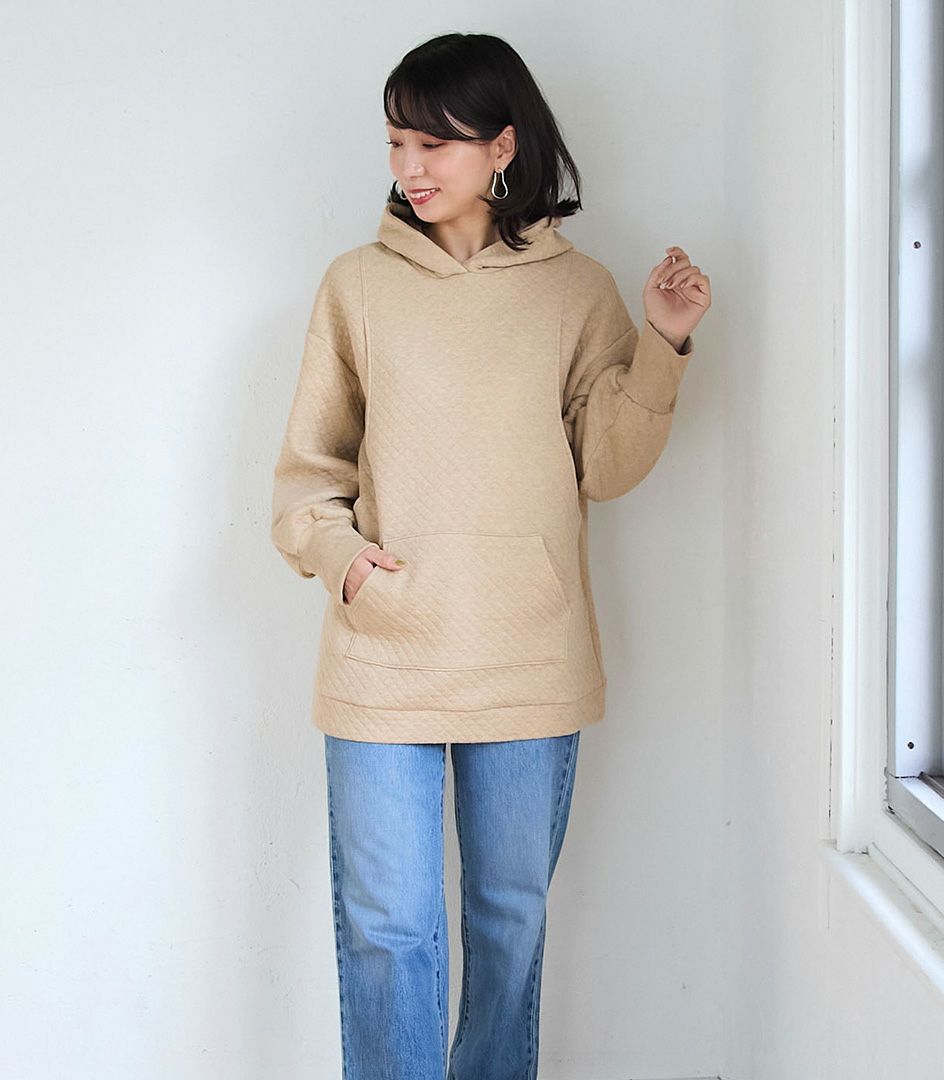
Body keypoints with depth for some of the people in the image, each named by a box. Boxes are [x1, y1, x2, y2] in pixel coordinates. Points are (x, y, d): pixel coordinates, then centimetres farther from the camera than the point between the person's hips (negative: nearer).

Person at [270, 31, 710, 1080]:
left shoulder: (578, 290, 4)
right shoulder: (357, 285, 4)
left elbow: (607, 466, 1)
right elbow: (308, 463, 7)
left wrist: (661, 345, -11)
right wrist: (336, 549, -11)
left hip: (530, 658, 1)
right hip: (383, 651, 0)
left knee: (512, 913, 14)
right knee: (387, 925, 2)